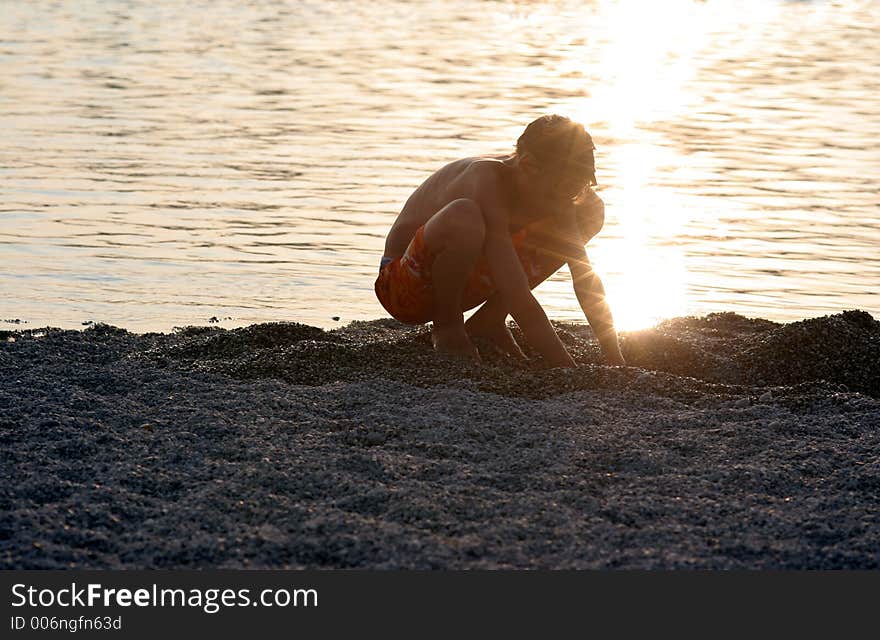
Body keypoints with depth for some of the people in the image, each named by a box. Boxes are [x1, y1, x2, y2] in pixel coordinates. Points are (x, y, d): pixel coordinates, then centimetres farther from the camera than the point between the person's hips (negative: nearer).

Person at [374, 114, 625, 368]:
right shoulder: (489, 179, -32)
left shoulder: (550, 189, -9)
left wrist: (615, 362, -12)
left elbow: (584, 275, -4)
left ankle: (488, 321, 2)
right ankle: (446, 327, -12)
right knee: (464, 216, -42)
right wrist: (566, 367, -39)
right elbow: (516, 293, -37)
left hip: (464, 284, 8)